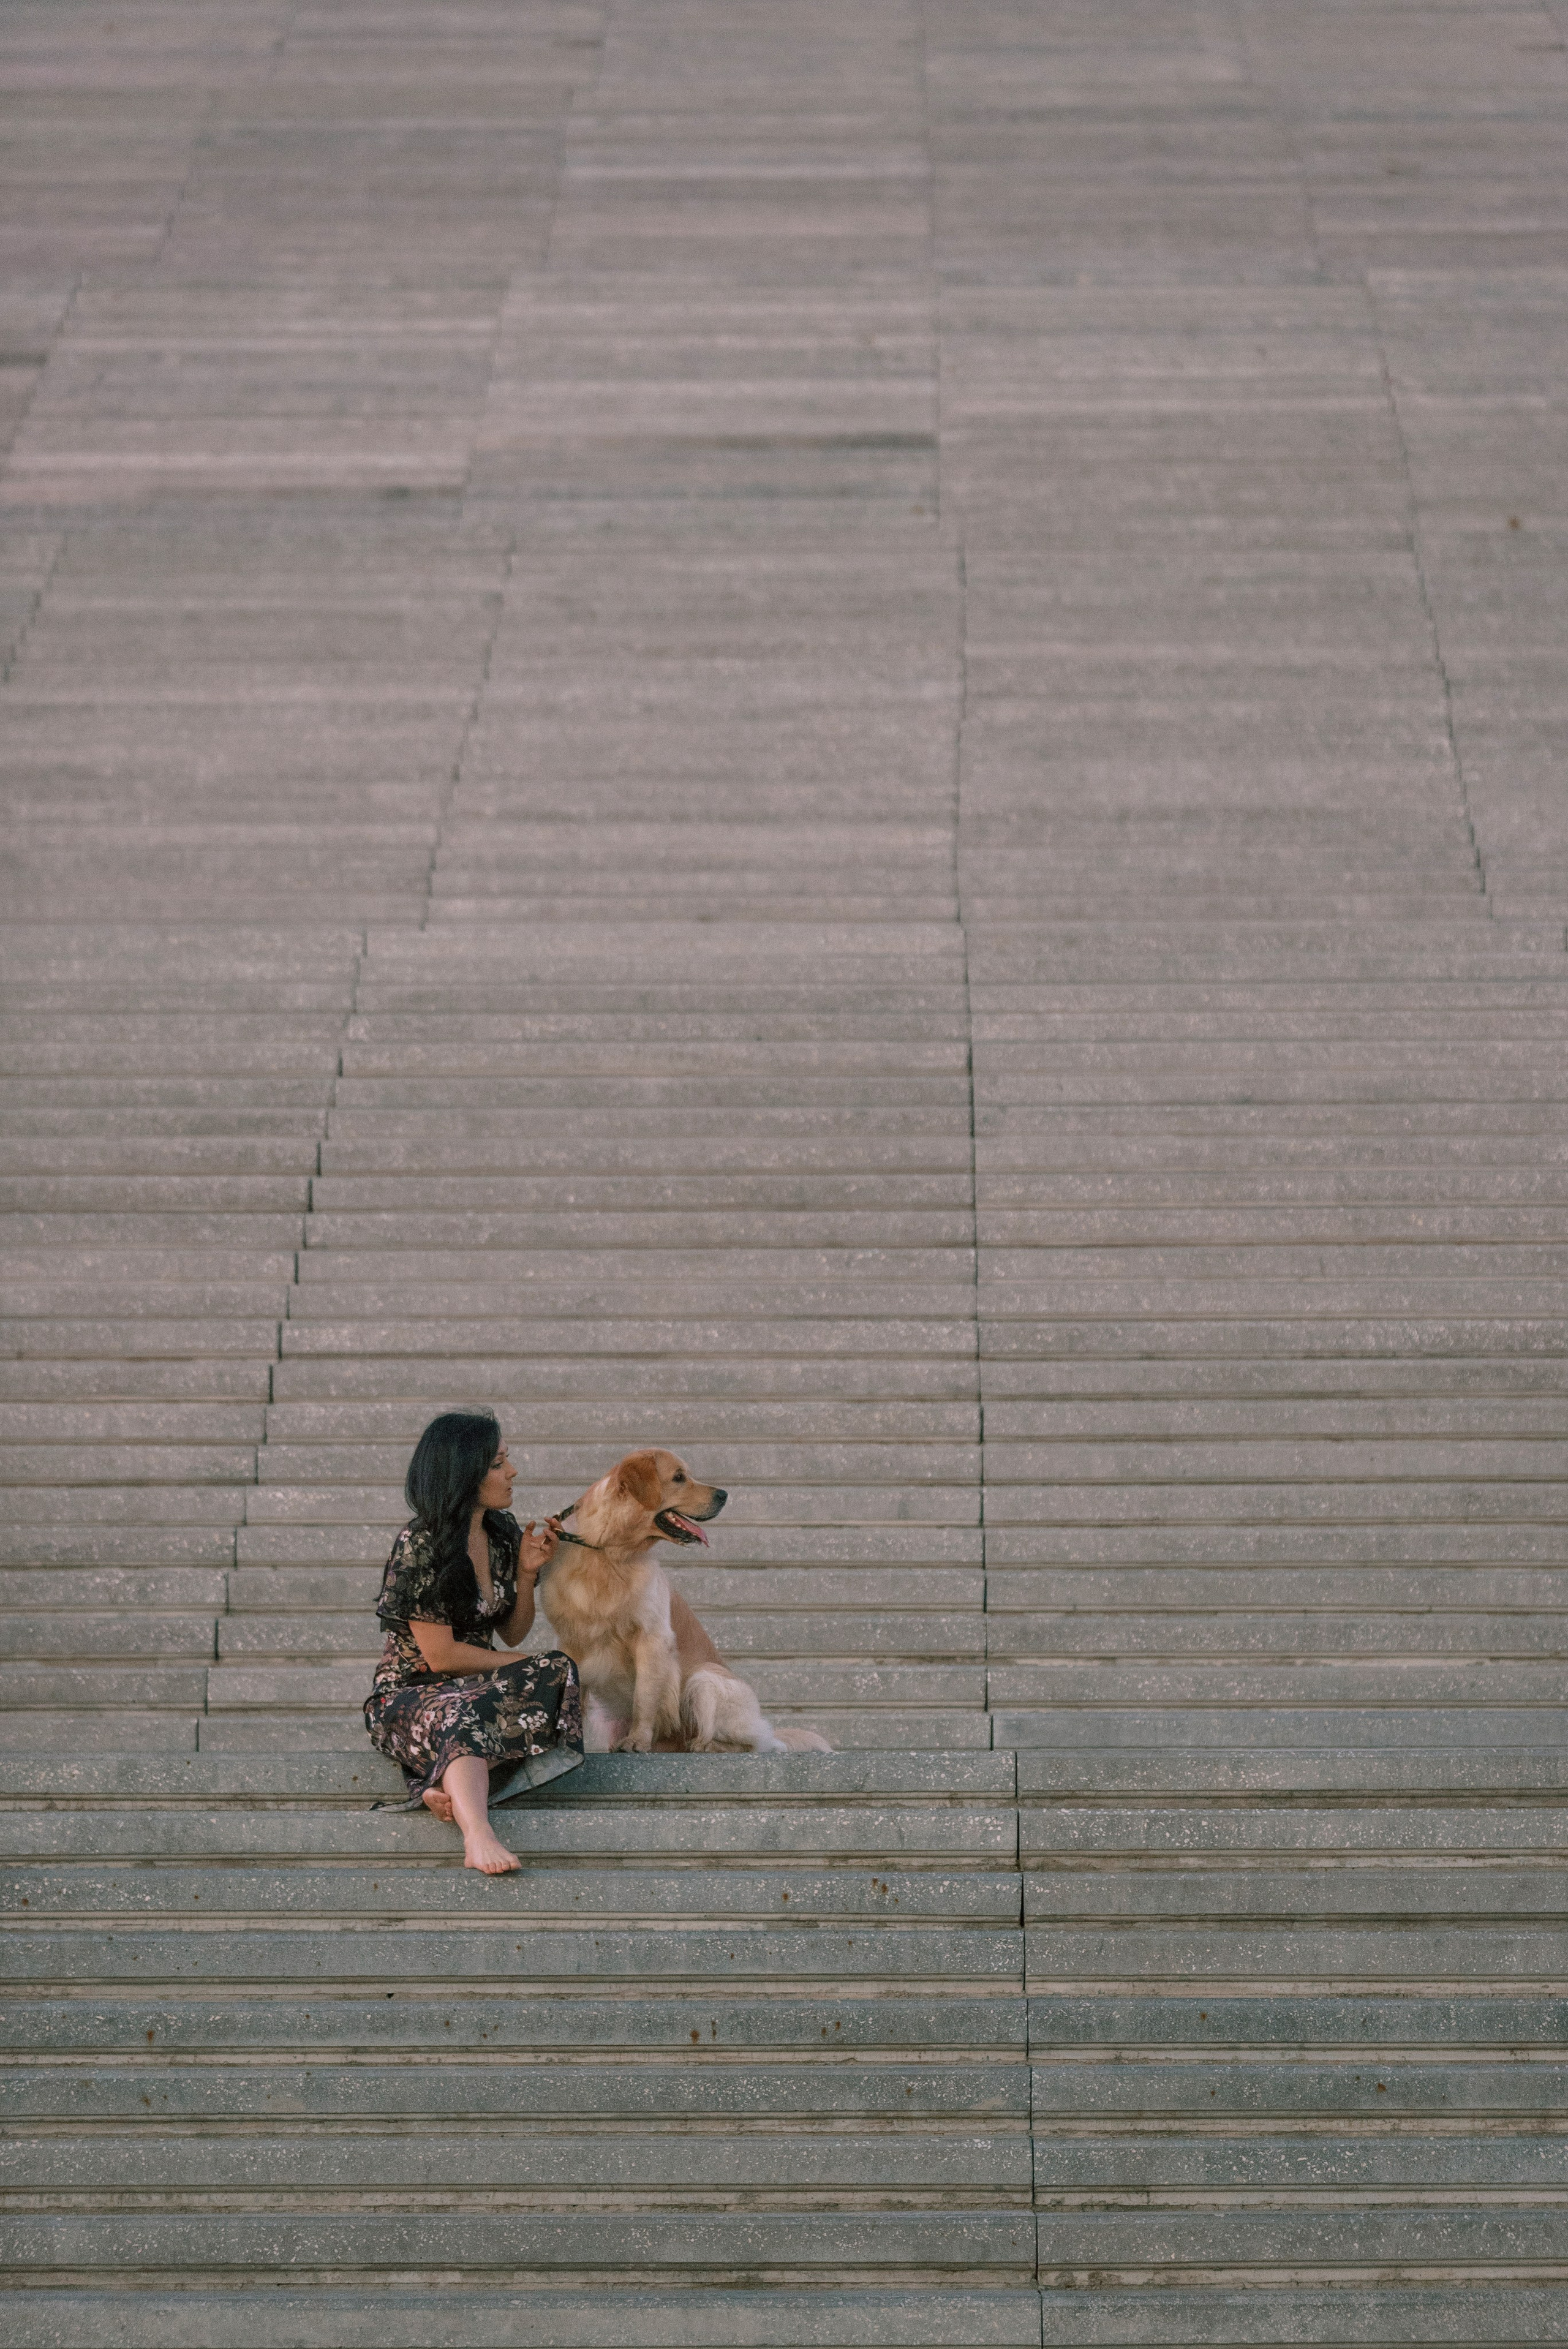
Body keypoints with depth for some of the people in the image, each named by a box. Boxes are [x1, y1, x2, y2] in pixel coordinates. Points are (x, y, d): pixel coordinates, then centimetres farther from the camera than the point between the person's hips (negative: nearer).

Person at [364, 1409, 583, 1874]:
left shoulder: (504, 1533, 9)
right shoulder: (420, 1547, -14)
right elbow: (440, 1655, -15)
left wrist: (527, 1572, 0)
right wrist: (526, 1666, -6)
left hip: (478, 1688, 7)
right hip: (409, 1695, -7)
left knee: (559, 1674, -24)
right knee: (463, 1714, -41)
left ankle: (454, 1786, -38)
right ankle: (478, 1835, -68)